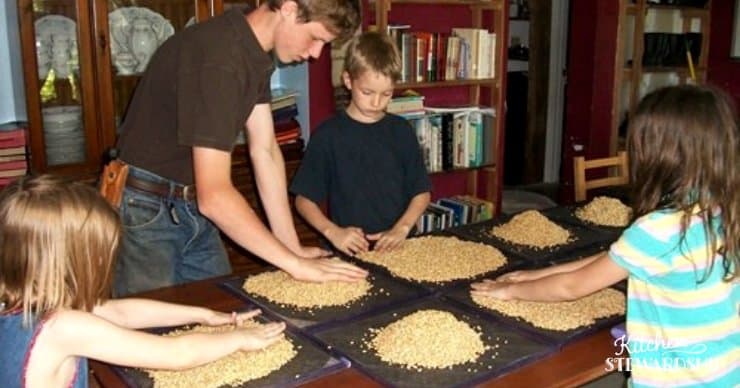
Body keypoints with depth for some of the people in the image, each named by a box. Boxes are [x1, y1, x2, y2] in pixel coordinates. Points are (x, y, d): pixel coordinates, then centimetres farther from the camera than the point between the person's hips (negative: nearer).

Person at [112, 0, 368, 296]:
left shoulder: (256, 53, 1)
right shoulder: (217, 58, -28)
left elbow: (265, 151, 2)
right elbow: (213, 196, -32)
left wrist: (293, 247, -1)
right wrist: (295, 264, -27)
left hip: (192, 210, 8)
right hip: (145, 211, -8)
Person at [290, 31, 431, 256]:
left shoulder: (401, 131, 6)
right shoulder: (329, 134, -2)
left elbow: (421, 193, 9)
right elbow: (304, 200, 1)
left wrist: (402, 229, -6)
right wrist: (333, 232, -14)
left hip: (396, 247, 2)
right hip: (350, 252, -2)